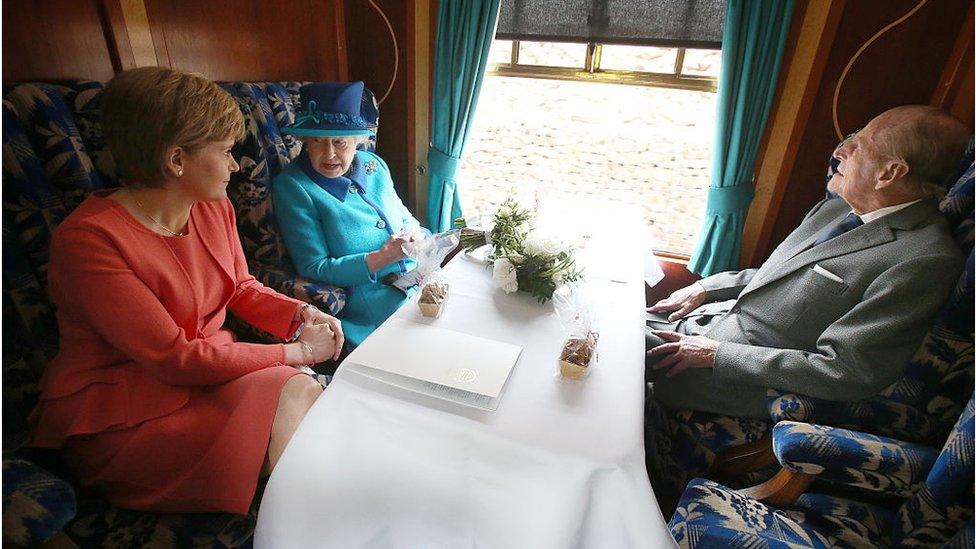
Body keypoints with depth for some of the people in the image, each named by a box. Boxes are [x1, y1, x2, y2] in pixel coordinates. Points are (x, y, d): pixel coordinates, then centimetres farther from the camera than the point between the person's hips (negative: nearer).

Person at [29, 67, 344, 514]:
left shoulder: (213, 207, -1)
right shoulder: (87, 239, -22)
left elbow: (243, 289, 12)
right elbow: (173, 358, -25)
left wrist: (301, 314, -7)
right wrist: (295, 352, -22)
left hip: (206, 369, 6)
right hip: (114, 413, -6)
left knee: (304, 391, -22)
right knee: (291, 397, -26)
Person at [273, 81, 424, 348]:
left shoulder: (374, 165, 11)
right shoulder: (292, 186, -6)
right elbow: (314, 270, -11)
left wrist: (413, 231, -2)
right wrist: (383, 257, -21)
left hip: (420, 278, 6)